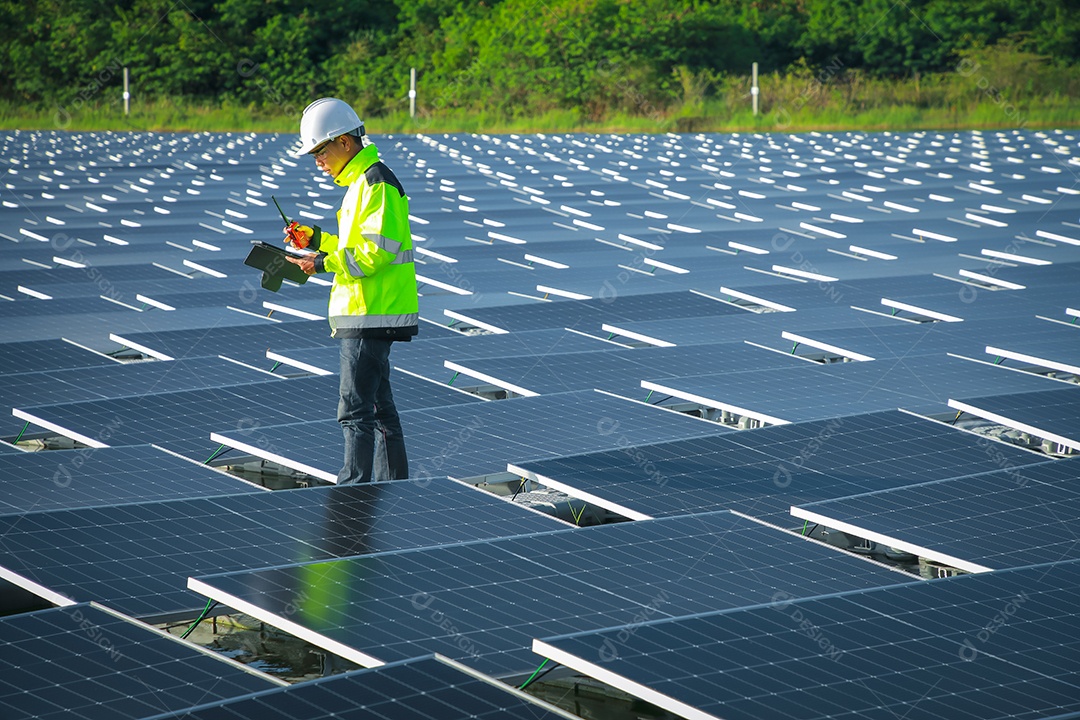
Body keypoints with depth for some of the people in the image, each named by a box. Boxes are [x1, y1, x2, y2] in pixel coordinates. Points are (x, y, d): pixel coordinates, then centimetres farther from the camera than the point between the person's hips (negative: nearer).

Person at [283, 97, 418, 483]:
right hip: (370, 314, 11)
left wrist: (324, 262, -21)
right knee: (379, 405, 14)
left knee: (355, 411, -9)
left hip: (370, 316, -11)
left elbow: (377, 252, -23)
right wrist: (316, 239, 12)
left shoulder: (377, 184, -15)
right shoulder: (361, 182, 17)